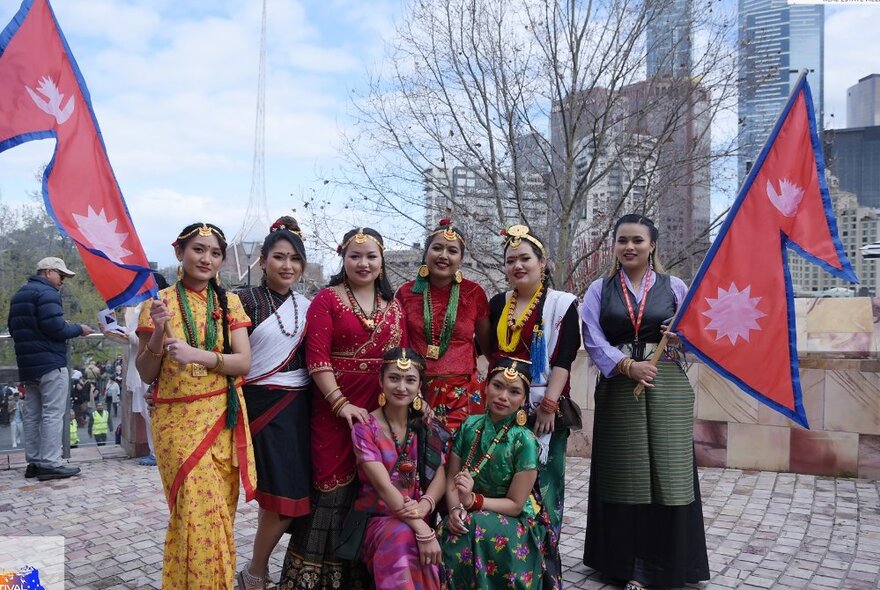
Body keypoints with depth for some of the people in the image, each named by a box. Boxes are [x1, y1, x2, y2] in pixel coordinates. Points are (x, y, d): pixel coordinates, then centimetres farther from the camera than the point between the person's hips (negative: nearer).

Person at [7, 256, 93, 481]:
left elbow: (13, 328, 21)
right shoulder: (47, 292, -11)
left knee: (32, 414, 11)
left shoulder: (19, 295, 19)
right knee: (53, 414, -7)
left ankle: (34, 462, 15)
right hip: (50, 363, -9)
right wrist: (79, 329, -5)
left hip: (27, 364, 9)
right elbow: (55, 327, -20)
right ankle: (50, 464, -7)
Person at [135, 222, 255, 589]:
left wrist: (197, 355, -19)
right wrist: (157, 333, -17)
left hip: (223, 418, 2)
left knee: (218, 510, 8)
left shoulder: (229, 302, 5)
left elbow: (244, 363, -5)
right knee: (199, 511, -6)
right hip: (177, 420, -2)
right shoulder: (159, 304, 0)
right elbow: (146, 375, 0)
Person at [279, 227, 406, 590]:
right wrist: (341, 404, -17)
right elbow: (317, 358, -10)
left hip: (384, 408, 4)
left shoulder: (393, 305, 12)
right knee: (333, 485, 2)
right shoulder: (327, 299, -2)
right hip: (336, 406, -4)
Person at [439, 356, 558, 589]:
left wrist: (472, 501, -26)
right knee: (447, 533, -27)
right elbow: (451, 479, 1)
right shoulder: (470, 426, -3)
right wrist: (455, 509, -19)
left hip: (515, 523, -3)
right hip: (469, 516, 3)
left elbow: (515, 504, -13)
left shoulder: (525, 441, -15)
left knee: (474, 528, -32)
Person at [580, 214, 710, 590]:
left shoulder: (674, 287, 8)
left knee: (667, 473, 1)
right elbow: (593, 339, -4)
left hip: (668, 388, 0)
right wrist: (627, 365, -18)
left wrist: (683, 336, -13)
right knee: (623, 473, 6)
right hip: (618, 387, 0)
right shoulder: (599, 290, 7)